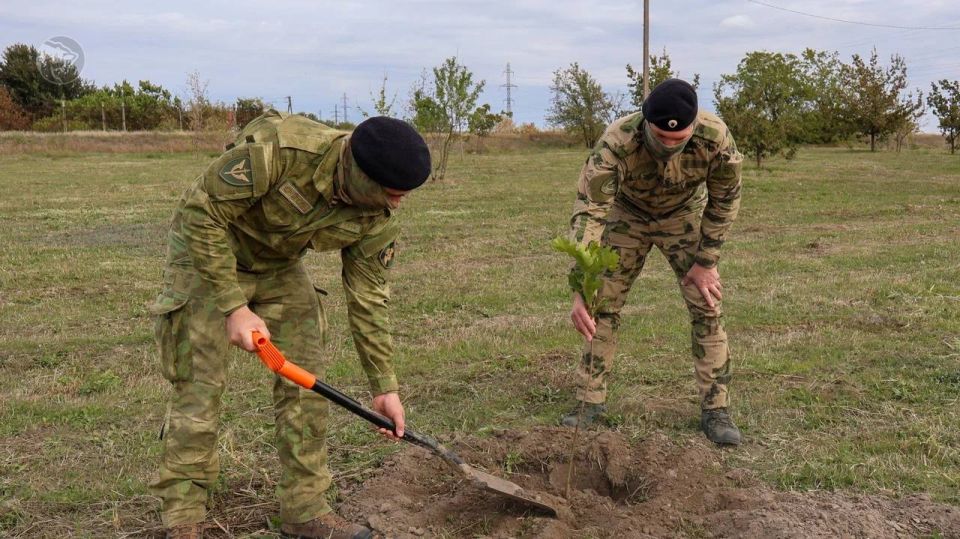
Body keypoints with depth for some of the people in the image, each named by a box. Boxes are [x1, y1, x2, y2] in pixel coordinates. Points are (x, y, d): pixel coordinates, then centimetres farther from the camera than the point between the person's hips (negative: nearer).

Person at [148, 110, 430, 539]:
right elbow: (201, 212, -28)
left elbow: (367, 299, -7)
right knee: (199, 387, -8)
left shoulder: (375, 219, -18)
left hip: (279, 267, 5)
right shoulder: (277, 148, -37)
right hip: (207, 257, -5)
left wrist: (384, 385, -3)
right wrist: (234, 306, -29)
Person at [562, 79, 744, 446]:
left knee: (706, 306, -6)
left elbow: (725, 200, -17)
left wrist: (706, 262, -14)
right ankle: (590, 403, 11)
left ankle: (715, 409, 5)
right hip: (627, 215, 0)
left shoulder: (716, 138, -35)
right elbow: (588, 212, -43)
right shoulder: (616, 143, -40)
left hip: (684, 215, 1)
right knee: (603, 305, -3)